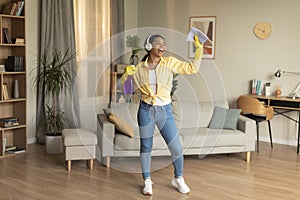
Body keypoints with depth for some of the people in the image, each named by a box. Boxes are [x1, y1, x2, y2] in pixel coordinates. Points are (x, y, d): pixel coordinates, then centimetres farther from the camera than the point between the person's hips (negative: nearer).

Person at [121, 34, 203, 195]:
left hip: (165, 111, 0)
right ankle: (147, 181, 28)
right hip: (146, 110, 0)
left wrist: (199, 48, -13)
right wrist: (126, 73, -12)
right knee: (146, 147, 9)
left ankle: (178, 179, 25)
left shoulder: (170, 63, -2)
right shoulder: (139, 68, -1)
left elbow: (192, 68, -5)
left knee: (176, 148, 0)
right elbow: (123, 86, 7)